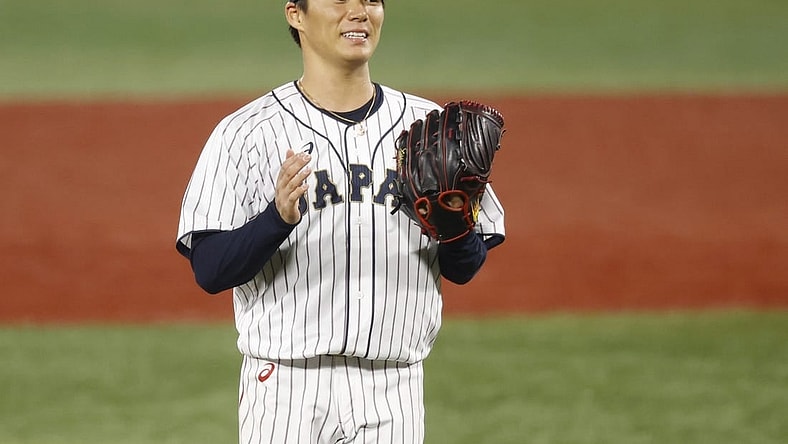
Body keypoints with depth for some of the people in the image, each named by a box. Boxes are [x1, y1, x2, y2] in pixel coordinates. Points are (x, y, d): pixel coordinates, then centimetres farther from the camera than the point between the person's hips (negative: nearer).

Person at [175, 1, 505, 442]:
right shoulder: (247, 132, -2)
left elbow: (465, 269, 9)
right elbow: (209, 271, -7)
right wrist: (277, 219, -24)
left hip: (393, 398, 3)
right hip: (286, 390, -3)